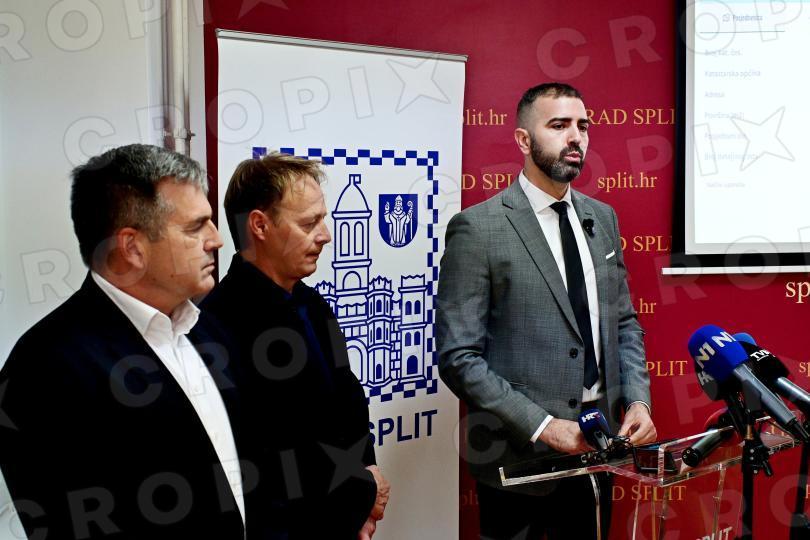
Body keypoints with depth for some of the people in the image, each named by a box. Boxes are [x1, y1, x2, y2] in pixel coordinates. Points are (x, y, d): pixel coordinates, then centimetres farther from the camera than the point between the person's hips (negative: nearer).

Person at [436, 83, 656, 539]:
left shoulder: (602, 217, 8)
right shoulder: (477, 227, -12)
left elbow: (624, 322, 14)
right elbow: (459, 357, -15)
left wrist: (638, 400, -1)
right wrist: (542, 426, -19)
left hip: (596, 446, 6)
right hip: (521, 452, -5)